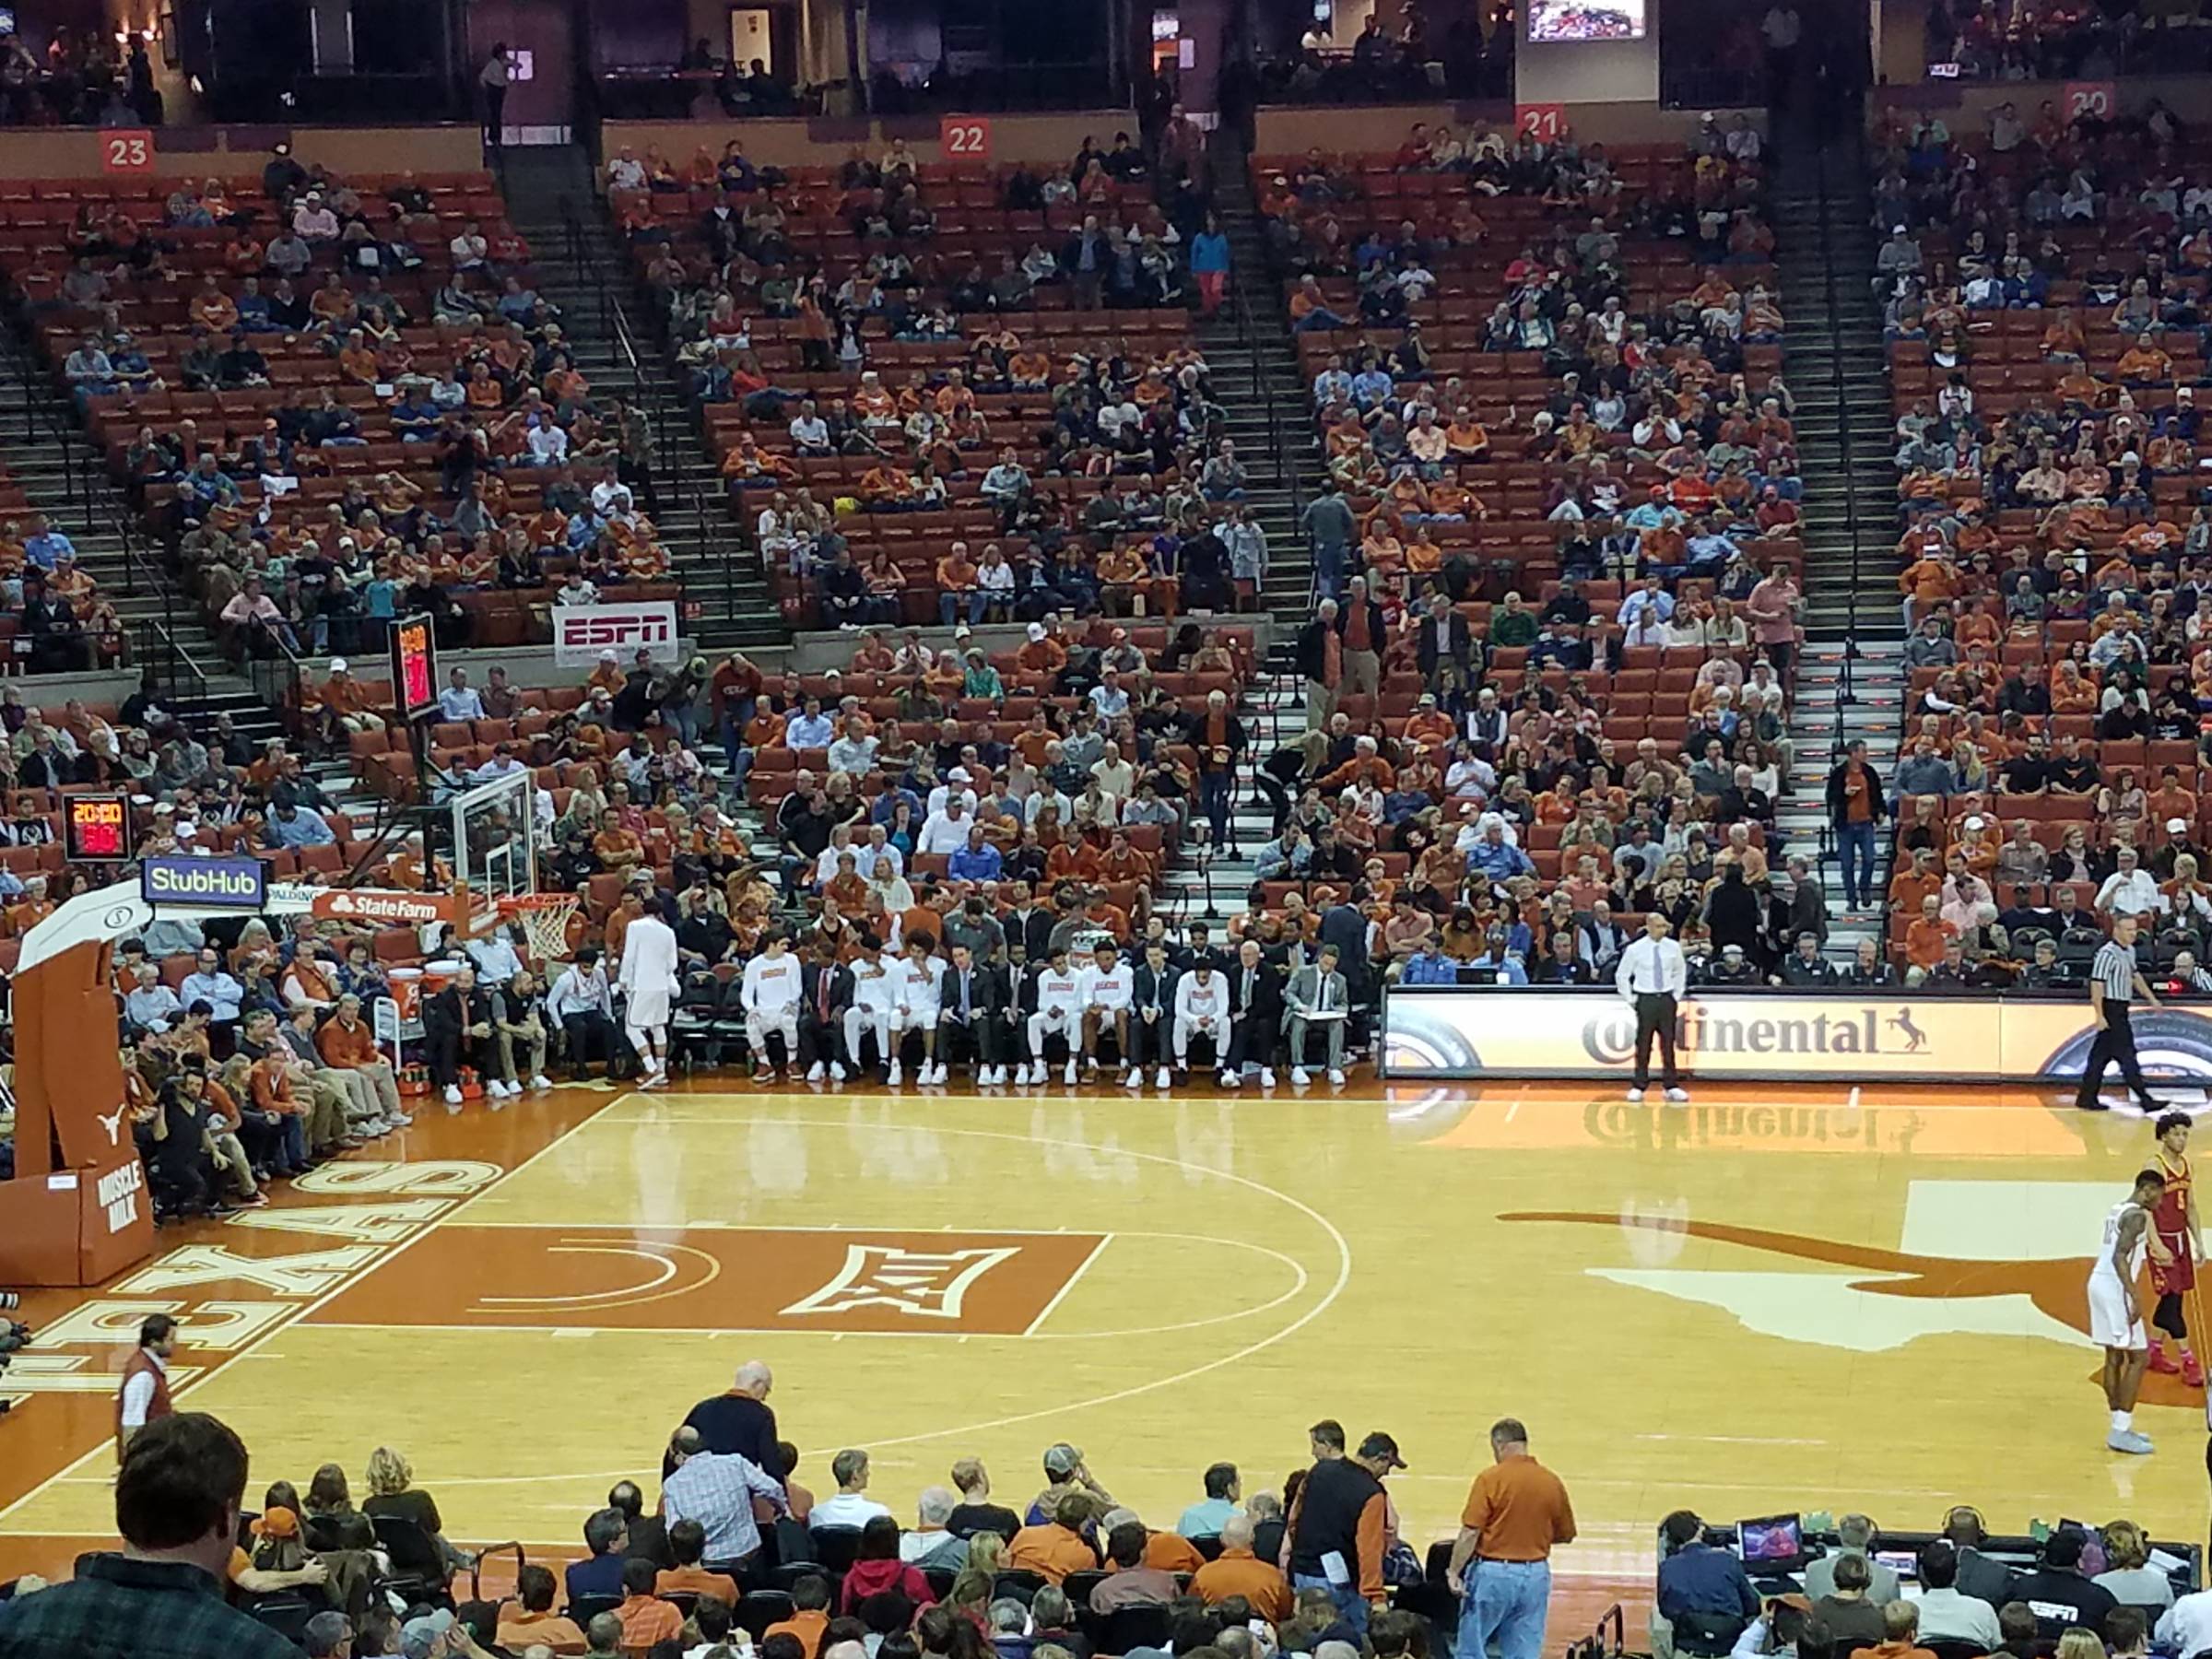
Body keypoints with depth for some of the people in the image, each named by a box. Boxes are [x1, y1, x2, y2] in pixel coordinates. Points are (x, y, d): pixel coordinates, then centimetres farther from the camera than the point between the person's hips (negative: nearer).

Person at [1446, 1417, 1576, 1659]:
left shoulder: (1490, 1479, -11)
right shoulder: (1553, 1483, 2)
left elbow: (1470, 1533, -15)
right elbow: (1565, 1535, 12)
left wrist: (1454, 1572, -9)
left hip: (1493, 1573, -4)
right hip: (1536, 1575, 4)